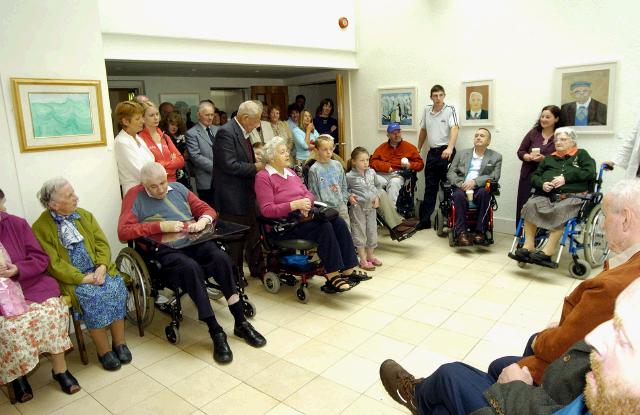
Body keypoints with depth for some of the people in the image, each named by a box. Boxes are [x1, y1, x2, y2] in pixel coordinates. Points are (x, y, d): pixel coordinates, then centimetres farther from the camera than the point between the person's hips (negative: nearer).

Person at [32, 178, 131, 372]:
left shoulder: (85, 215, 11)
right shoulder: (41, 228, -4)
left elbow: (102, 243, 6)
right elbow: (53, 263, -10)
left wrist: (102, 267, -13)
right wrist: (83, 278, -18)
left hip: (98, 270, 4)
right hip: (71, 278, -3)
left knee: (116, 287, -25)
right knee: (92, 296, -30)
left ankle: (119, 343, -12)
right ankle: (104, 351, -15)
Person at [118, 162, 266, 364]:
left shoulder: (178, 188, 20)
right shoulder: (135, 197, 8)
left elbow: (207, 209, 22)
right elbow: (123, 232, -5)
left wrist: (202, 221, -2)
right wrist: (160, 226, -12)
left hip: (195, 241, 4)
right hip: (165, 249, -4)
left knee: (221, 258, -27)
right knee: (191, 268, -35)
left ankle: (241, 322, -18)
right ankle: (216, 332, -26)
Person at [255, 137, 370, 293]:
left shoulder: (290, 172, 20)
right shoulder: (263, 177, -5)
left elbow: (308, 193, 19)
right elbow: (267, 210, -15)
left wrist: (306, 203, -5)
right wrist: (294, 205, -23)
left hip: (304, 216, 8)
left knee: (338, 222, -16)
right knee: (324, 227, -29)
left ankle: (348, 270, -15)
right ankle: (332, 276, -23)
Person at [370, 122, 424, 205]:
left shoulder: (410, 147, 15)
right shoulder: (382, 147, 19)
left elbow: (420, 164, 16)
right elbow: (373, 162, 9)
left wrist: (410, 165, -6)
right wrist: (386, 167, -7)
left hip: (398, 174, -1)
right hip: (382, 174, 1)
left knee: (394, 182, -37)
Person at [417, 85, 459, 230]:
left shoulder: (450, 110, -7)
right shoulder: (426, 110, 9)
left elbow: (454, 129, -20)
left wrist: (450, 148, -35)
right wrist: (418, 149, 23)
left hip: (446, 152, -5)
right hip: (432, 152, 5)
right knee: (430, 188, 9)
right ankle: (424, 220, 14)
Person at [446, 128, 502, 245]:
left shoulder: (496, 157, 15)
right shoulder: (462, 154, 20)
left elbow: (494, 177, 0)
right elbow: (450, 173, 11)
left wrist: (475, 182, -16)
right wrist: (461, 184, -10)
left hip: (480, 190, 0)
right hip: (462, 188, 1)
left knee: (484, 192, -35)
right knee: (459, 195, -33)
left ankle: (480, 231, -27)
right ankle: (461, 232, -31)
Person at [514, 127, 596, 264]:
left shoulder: (581, 154, 19)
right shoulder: (549, 158, 30)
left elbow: (590, 172, 1)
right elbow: (534, 177, 22)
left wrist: (566, 178, -8)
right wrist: (542, 184, -2)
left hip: (571, 196, -4)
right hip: (546, 195, 4)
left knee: (560, 210, -37)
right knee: (530, 205, -27)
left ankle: (549, 249, -36)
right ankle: (529, 244, -26)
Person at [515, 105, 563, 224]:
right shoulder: (533, 133, 10)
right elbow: (520, 152, 11)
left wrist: (544, 159, -20)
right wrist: (528, 157, -10)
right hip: (528, 175, 3)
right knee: (523, 207, 0)